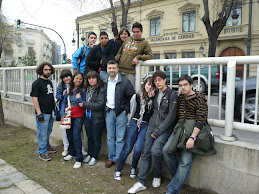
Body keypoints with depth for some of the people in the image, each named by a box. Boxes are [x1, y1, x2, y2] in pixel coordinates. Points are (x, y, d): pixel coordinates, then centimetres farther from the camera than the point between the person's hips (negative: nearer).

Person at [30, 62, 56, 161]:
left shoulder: (49, 82, 13)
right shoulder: (36, 83, -10)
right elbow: (35, 99, -14)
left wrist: (55, 108, 16)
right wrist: (39, 114, -19)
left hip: (50, 112, 8)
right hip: (43, 113, -7)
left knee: (48, 132, 21)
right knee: (42, 133, 2)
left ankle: (47, 146, 38)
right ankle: (42, 152, 14)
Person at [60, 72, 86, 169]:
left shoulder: (82, 90, -6)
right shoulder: (69, 90, 6)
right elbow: (64, 102, 9)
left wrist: (79, 99, -21)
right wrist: (62, 114, -2)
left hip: (78, 117, -5)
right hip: (68, 116, 5)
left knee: (76, 137, -8)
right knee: (69, 135, 14)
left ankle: (79, 159, 2)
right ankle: (71, 153, 35)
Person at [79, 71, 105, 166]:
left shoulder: (101, 90, -14)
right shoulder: (87, 89, 8)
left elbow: (100, 105, -21)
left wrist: (85, 104, -17)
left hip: (97, 119, -6)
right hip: (87, 117, 6)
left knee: (96, 139, 9)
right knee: (89, 137, 18)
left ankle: (94, 157, 24)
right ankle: (89, 155, 35)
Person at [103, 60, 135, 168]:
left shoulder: (125, 82, -8)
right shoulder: (105, 82, 8)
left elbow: (132, 97, -7)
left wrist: (126, 110, -9)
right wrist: (106, 108, 11)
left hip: (121, 112, -4)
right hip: (109, 111, 5)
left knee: (120, 138, 2)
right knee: (110, 137, 12)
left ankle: (118, 159, 16)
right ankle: (111, 158, 26)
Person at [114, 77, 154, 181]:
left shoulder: (153, 99, 5)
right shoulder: (137, 96, 4)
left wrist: (152, 97, -9)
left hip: (145, 126, 0)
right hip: (134, 123, 0)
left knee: (138, 149, -11)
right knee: (128, 148, -1)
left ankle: (133, 168, 19)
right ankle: (117, 170, 17)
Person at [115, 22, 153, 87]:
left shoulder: (144, 43, 6)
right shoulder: (127, 39, 18)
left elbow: (150, 56, -4)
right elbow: (120, 52, 22)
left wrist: (138, 57, -16)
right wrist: (116, 59, 3)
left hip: (131, 72, -4)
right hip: (119, 70, 4)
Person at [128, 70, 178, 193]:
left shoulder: (172, 94, -8)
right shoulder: (155, 93, 11)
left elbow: (171, 116, -12)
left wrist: (158, 131, -13)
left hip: (165, 128, -5)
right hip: (152, 126, 6)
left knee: (155, 151, -20)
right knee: (146, 153, 1)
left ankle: (157, 176, 7)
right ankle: (141, 182, 8)